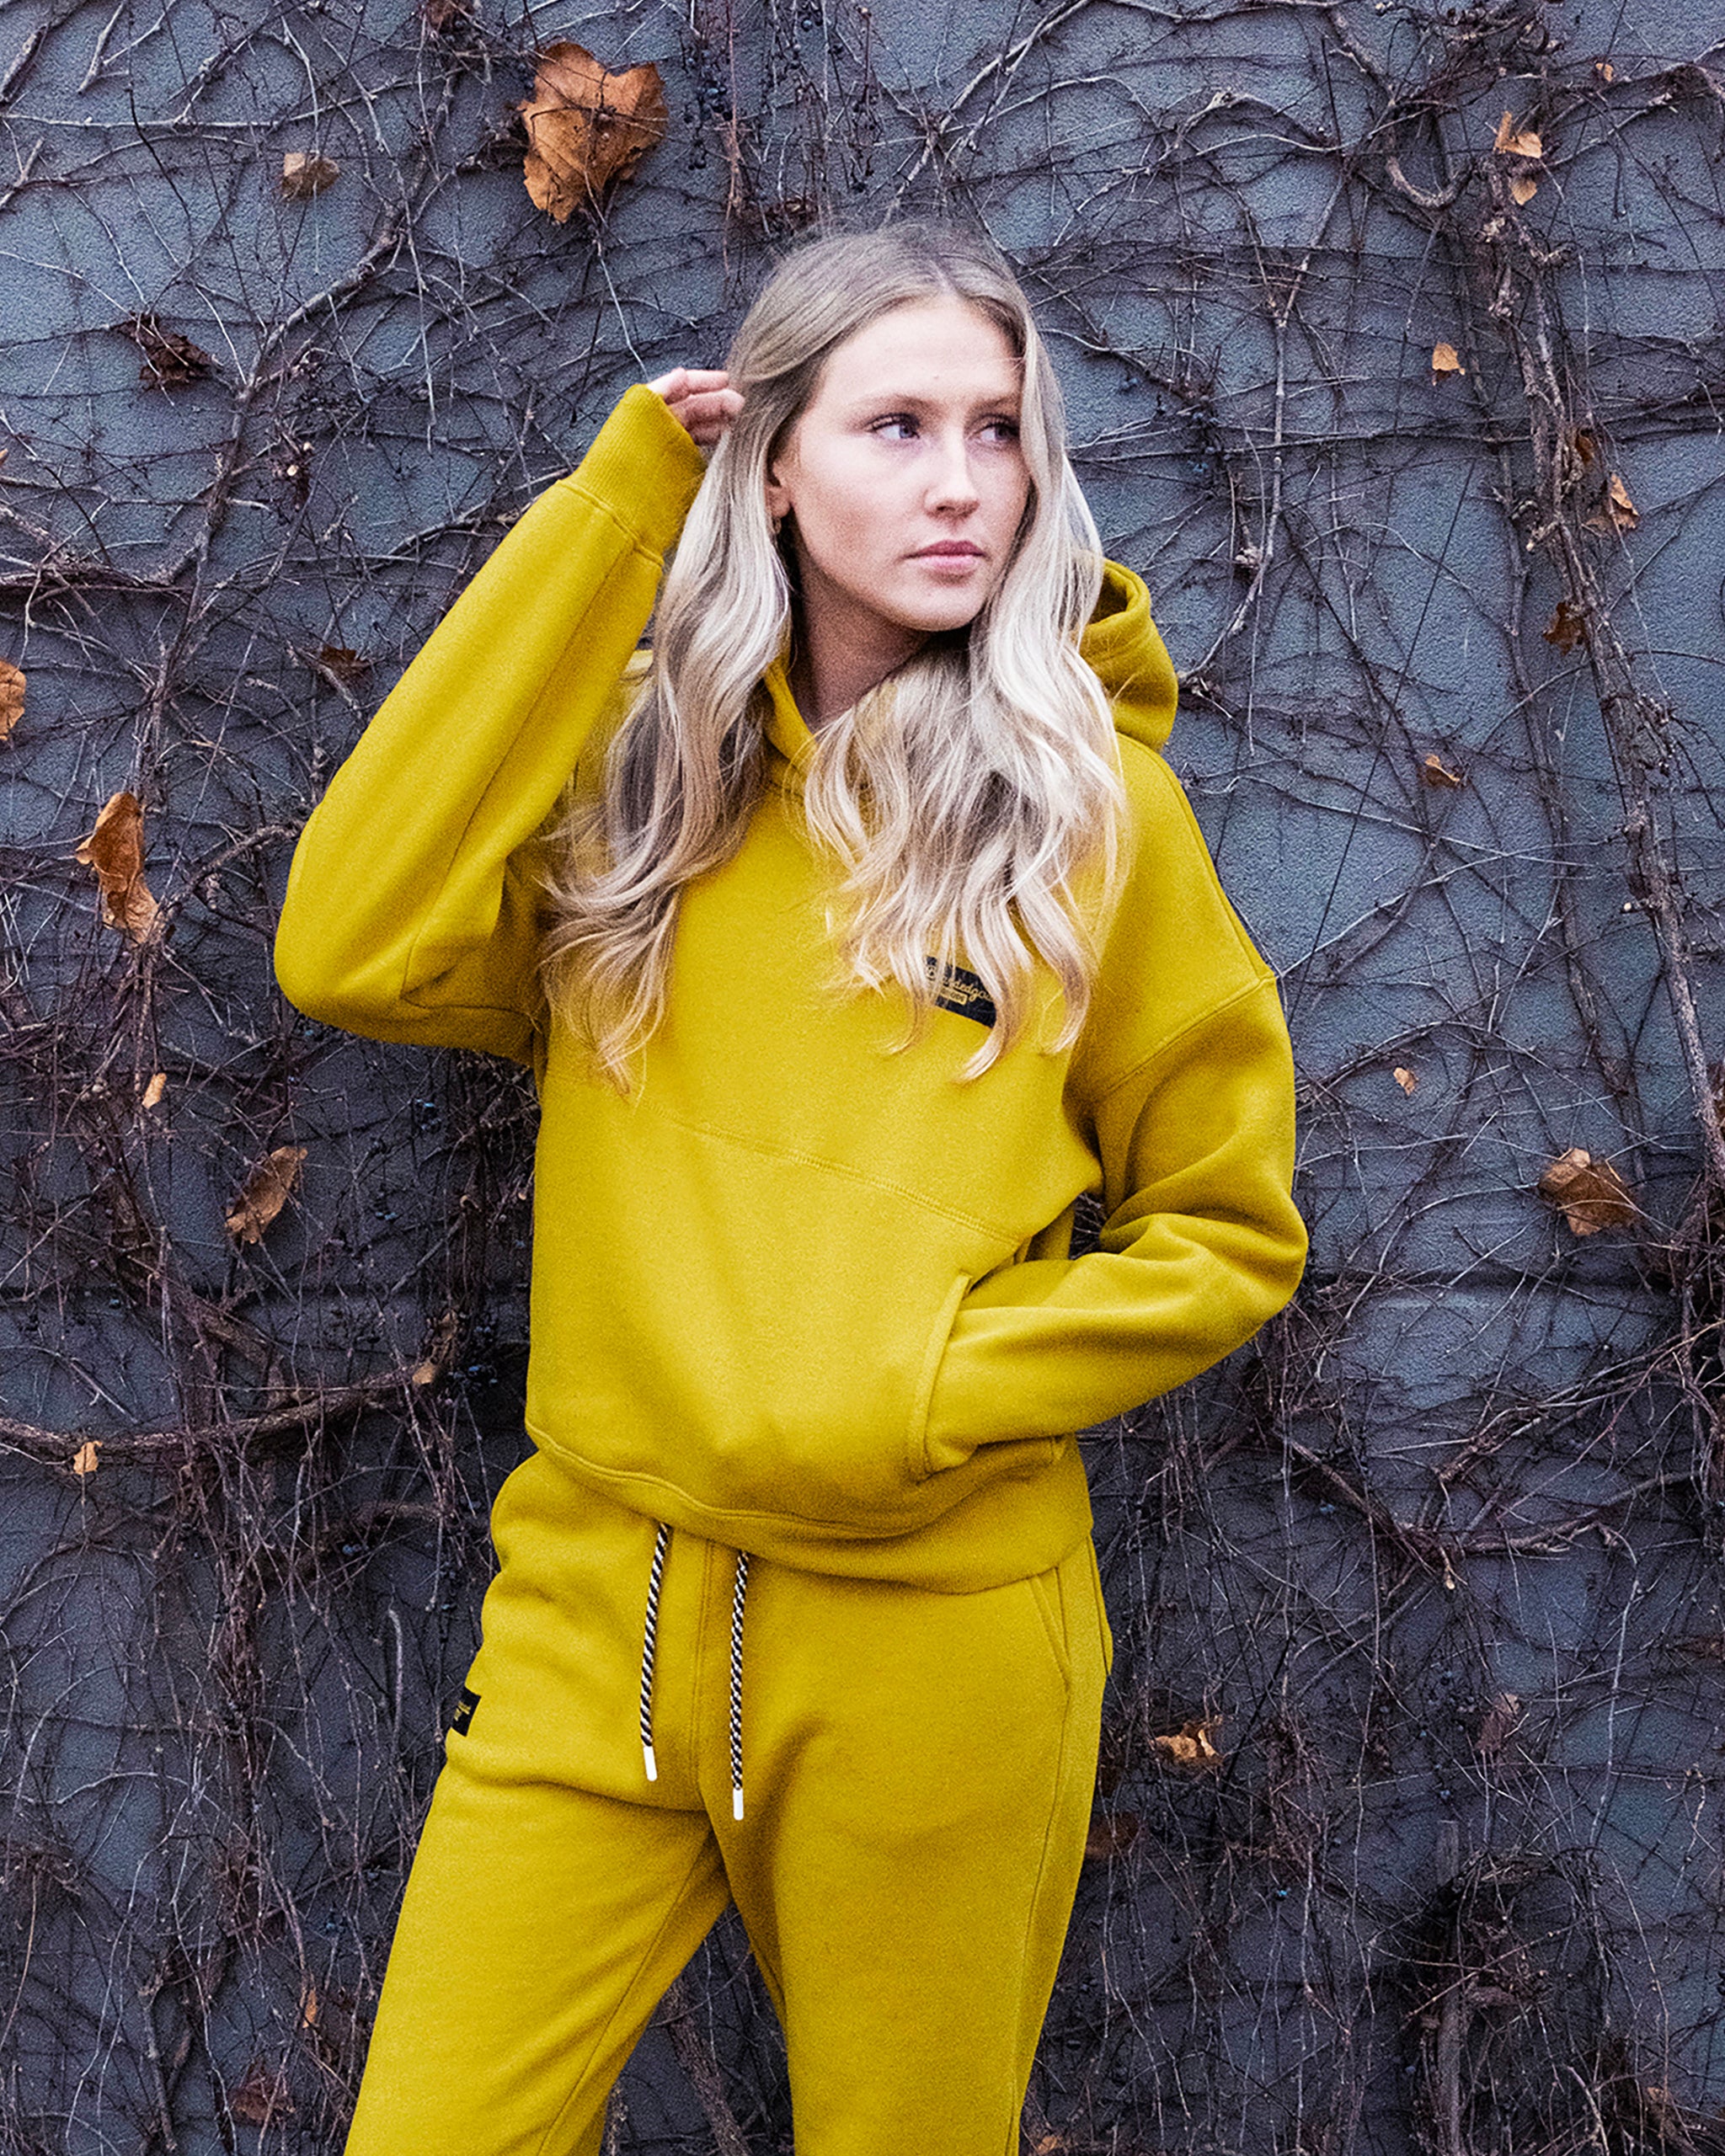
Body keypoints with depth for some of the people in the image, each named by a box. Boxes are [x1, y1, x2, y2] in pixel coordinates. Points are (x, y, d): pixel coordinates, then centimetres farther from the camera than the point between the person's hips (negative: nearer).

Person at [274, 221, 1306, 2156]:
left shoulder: (1088, 802, -2)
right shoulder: (635, 769, 5)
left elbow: (1229, 1229, 3)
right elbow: (352, 952, -13)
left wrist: (932, 1392, -13)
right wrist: (603, 523, -10)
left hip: (933, 1629, -1)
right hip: (596, 1605, 2)